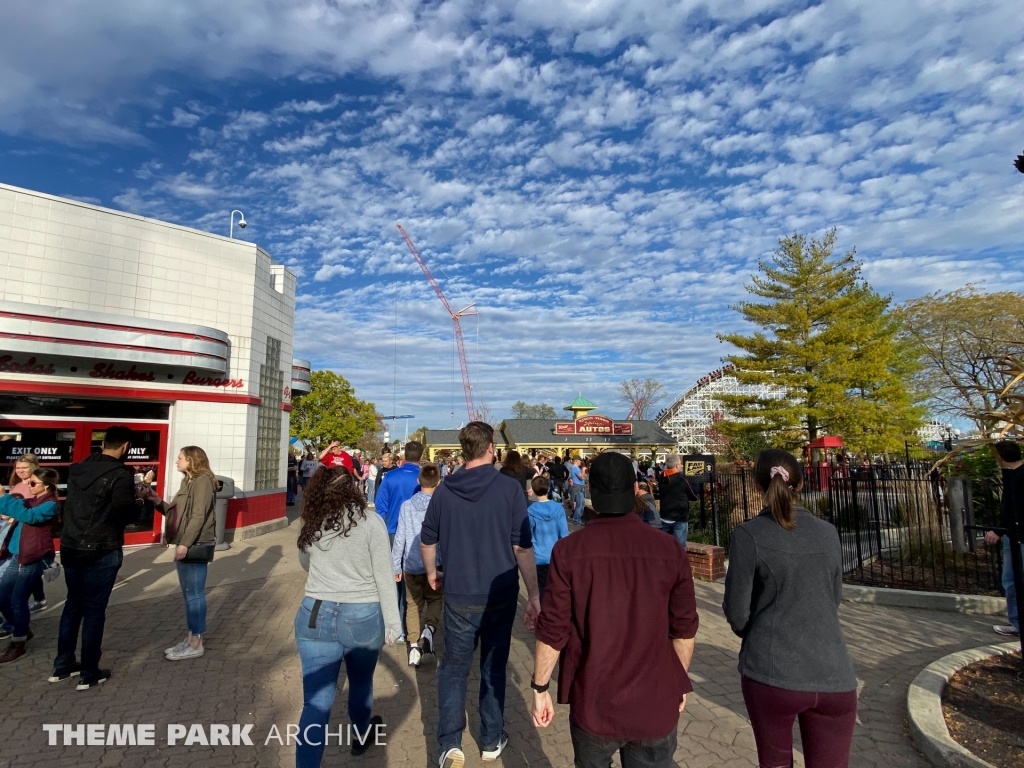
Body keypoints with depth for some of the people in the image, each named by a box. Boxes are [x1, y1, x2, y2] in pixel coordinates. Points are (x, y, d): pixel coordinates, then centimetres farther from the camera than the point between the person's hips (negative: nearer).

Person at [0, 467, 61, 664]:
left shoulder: (50, 505, -13)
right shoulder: (30, 499, 13)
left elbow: (28, 516, -30)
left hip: (34, 558, -9)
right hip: (18, 555, 9)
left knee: (17, 600, -4)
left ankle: (18, 644, 11)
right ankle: (22, 630, 32)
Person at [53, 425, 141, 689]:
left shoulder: (77, 469, 5)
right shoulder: (121, 475, -17)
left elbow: (80, 502, 15)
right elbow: (126, 513, -22)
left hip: (70, 548, 7)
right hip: (101, 552, -6)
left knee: (73, 604, 19)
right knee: (94, 610, 4)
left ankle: (62, 665, 29)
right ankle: (89, 674, 13)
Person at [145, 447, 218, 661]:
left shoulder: (203, 481, -14)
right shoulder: (189, 482, 17)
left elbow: (199, 516, -20)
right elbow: (177, 512, 14)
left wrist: (185, 543, -24)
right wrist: (158, 502, 1)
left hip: (196, 546, -10)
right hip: (185, 545, 10)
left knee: (194, 594, -3)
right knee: (189, 594, 14)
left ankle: (196, 645, 6)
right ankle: (191, 638, 24)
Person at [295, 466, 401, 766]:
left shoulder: (311, 525, 0)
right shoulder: (371, 523, -11)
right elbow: (384, 577, -9)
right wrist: (392, 622, -1)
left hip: (315, 615, 1)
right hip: (362, 617, -1)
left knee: (316, 700, 6)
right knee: (361, 682, 24)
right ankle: (362, 736, 49)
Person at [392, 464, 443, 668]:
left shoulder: (407, 506, -5)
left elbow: (400, 539, -2)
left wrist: (395, 566, 7)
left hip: (411, 565, 1)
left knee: (414, 605, 16)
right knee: (435, 600, 19)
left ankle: (414, 645, 9)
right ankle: (429, 628, -6)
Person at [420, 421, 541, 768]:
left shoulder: (444, 490, -4)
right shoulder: (509, 488, -12)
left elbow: (428, 542, 6)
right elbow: (523, 548, -12)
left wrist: (431, 572, 25)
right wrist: (533, 594, -4)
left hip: (459, 596, 1)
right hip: (500, 596, 0)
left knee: (453, 668, 15)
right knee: (493, 668, 17)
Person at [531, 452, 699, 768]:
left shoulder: (569, 550, -16)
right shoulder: (670, 550, -11)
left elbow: (553, 630, -12)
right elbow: (684, 628, -2)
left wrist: (540, 688, 2)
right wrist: (679, 683, 14)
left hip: (593, 704, 0)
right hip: (655, 704, 1)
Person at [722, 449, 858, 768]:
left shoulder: (748, 535, -10)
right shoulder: (828, 533, 4)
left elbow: (737, 613, -5)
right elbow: (834, 599, 17)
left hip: (772, 672, -3)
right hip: (834, 676, 3)